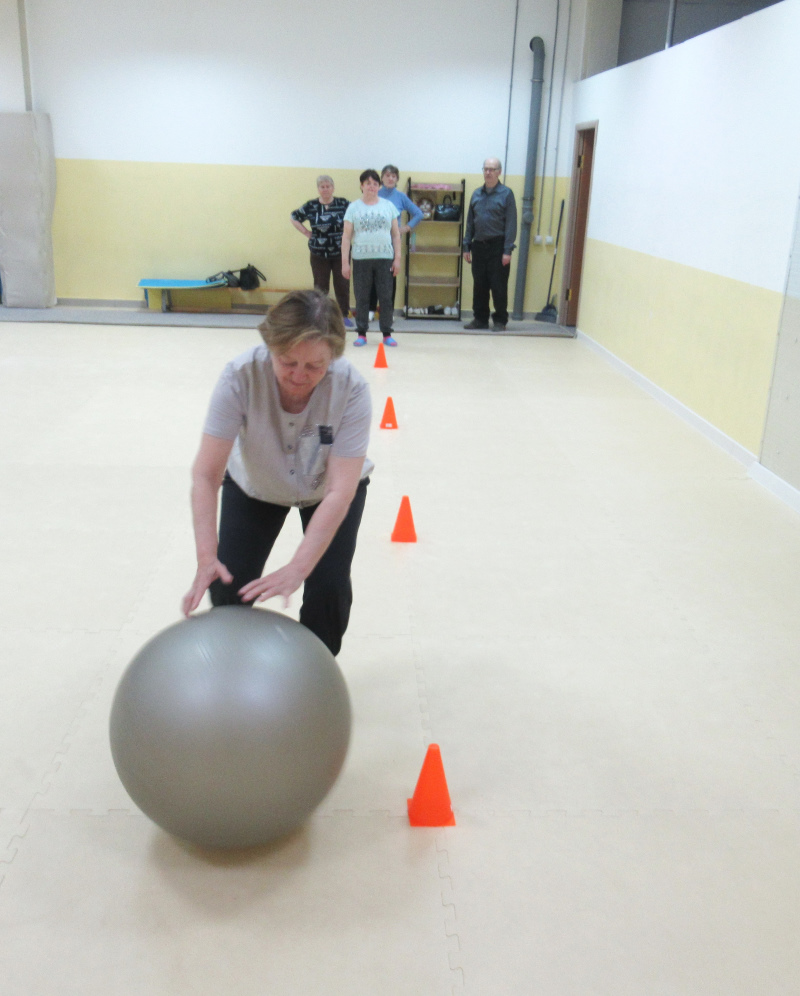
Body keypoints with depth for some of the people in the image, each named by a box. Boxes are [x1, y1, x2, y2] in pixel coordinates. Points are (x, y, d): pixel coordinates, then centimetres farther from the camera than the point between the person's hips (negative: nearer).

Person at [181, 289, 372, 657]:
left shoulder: (351, 389, -36)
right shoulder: (240, 377, -35)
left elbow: (340, 491, -37)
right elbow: (206, 474, -35)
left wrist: (297, 568, -46)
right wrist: (207, 557, -46)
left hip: (325, 488, 0)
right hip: (254, 485, 1)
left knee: (328, 588, -15)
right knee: (228, 585, -10)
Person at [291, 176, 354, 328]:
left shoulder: (343, 204, -3)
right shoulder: (310, 206, 0)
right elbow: (294, 218, 11)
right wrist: (307, 233, 2)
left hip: (340, 253, 0)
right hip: (319, 254, 0)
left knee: (343, 285, 2)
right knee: (321, 286, 5)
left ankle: (345, 316, 15)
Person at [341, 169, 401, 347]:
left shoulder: (388, 206, 8)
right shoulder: (354, 207, 5)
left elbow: (396, 234, 9)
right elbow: (346, 236, 3)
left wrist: (397, 258, 2)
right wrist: (345, 262, -4)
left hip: (384, 259, 1)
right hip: (361, 259, -1)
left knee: (386, 297, 2)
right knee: (361, 298, 4)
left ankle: (387, 334, 10)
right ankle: (361, 334, 12)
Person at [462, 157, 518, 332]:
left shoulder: (506, 194, -3)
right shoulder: (477, 194, 11)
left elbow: (511, 224, -7)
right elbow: (470, 222, 15)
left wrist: (507, 250, -13)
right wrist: (466, 246, 9)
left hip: (497, 247, -5)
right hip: (478, 246, 5)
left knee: (498, 286, -1)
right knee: (479, 285, 9)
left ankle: (500, 321, 8)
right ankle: (480, 319, 19)